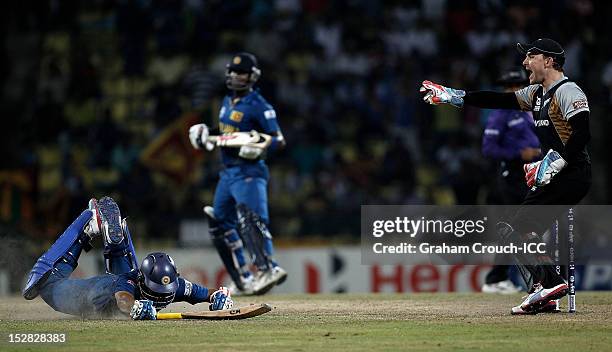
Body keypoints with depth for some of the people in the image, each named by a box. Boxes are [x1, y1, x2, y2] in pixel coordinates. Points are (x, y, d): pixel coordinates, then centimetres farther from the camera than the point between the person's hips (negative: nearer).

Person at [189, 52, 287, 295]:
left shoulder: (258, 106, -11)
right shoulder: (228, 102, 15)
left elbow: (279, 140, -12)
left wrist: (261, 146, -30)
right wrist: (206, 139, 12)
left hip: (249, 171, -10)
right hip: (228, 172, 10)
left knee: (250, 218, -28)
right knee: (220, 224, 14)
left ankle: (268, 268, -40)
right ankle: (243, 280, 21)